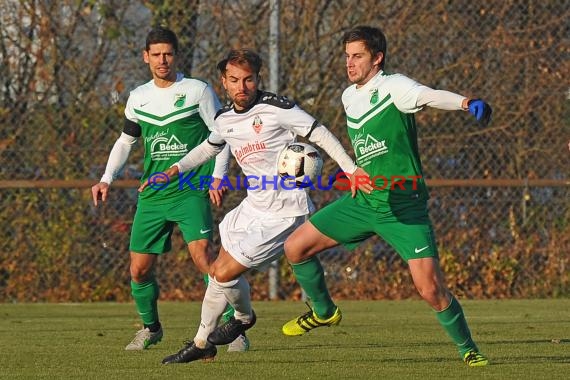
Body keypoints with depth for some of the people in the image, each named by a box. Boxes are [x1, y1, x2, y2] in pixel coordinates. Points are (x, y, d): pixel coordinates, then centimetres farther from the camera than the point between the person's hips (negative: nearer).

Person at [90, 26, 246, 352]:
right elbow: (126, 141, 22)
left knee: (202, 255, -22)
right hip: (152, 195, 5)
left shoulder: (198, 91, -3)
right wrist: (107, 179, 12)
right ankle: (151, 328, 30)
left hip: (192, 192, -5)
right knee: (140, 269, 5)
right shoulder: (138, 97, 10)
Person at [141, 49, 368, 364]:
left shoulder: (275, 108, -17)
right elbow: (210, 146, 27)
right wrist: (176, 169, 14)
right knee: (217, 270, 13)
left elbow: (319, 134, -11)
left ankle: (244, 316, 20)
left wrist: (352, 170, -14)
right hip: (254, 206, 8)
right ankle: (202, 344, 33)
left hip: (283, 213, -8)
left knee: (224, 274, -10)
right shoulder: (224, 119, 5)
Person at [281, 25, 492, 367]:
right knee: (296, 247, 6)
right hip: (362, 201, 7)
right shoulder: (349, 97, 9)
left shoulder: (393, 87, -15)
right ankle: (324, 312, 29)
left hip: (404, 207, -7)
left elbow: (431, 96, -36)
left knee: (431, 289, -15)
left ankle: (468, 348, 7)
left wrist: (466, 103, -56)